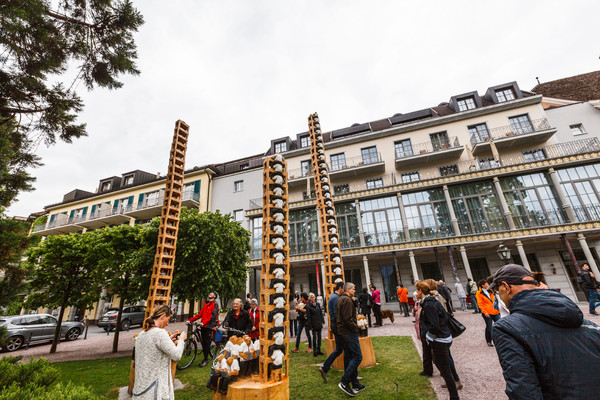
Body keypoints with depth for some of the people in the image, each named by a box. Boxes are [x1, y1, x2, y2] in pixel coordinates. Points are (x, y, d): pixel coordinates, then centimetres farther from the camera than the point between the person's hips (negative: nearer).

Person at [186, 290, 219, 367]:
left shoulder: (215, 304, -4)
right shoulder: (206, 304, 19)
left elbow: (213, 316, -16)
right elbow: (199, 315, 16)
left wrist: (203, 322, -26)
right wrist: (189, 320, 6)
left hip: (210, 326, -7)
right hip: (203, 326, 7)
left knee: (207, 342, -5)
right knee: (203, 342, 8)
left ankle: (206, 360, 7)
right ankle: (205, 358, 21)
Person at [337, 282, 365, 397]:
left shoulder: (340, 299, 15)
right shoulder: (347, 300, -17)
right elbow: (348, 318, -23)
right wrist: (356, 327, -10)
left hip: (343, 331, 10)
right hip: (349, 332, -10)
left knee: (349, 358, 14)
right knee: (358, 357, -4)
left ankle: (355, 385, 23)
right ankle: (344, 382, -3)